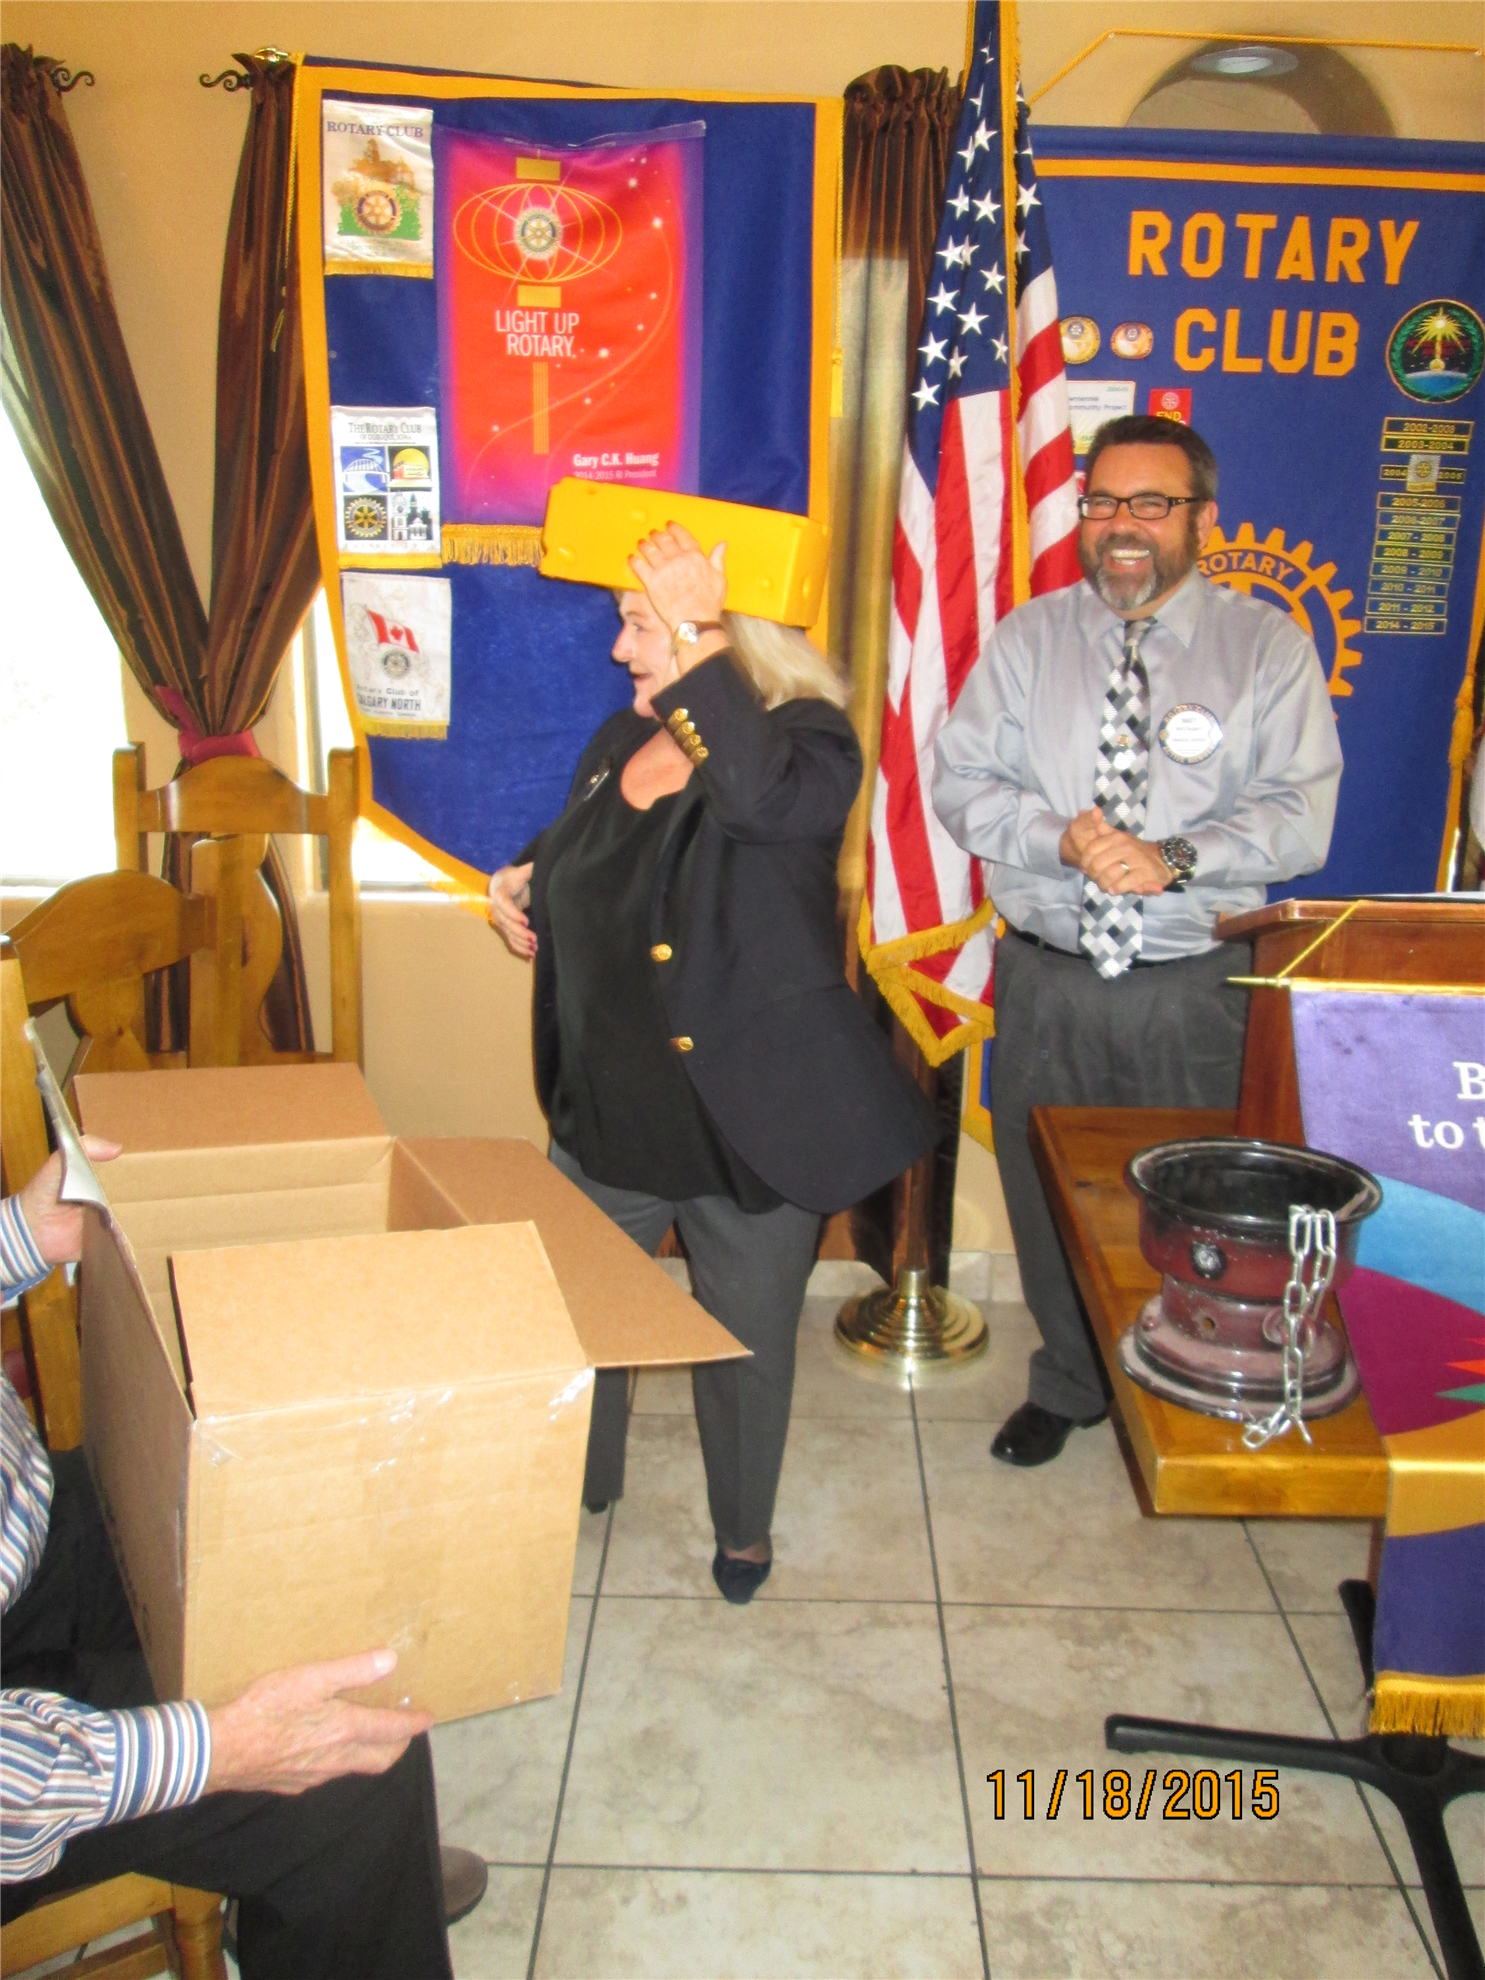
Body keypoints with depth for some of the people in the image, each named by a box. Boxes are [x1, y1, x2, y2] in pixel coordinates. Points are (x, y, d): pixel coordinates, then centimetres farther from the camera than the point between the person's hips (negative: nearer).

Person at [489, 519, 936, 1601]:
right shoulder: (621, 741, 7)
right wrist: (523, 881, 6)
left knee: (748, 1342, 14)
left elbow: (759, 795, -39)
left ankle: (745, 1531, 41)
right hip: (609, 1109, 6)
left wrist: (699, 640, -35)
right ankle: (578, 1493, 47)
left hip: (752, 1120, -6)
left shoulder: (808, 740, -13)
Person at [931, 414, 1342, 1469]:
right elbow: (961, 781, 0)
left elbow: (1300, 816, -7)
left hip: (1192, 987, -1)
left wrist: (1177, 857, -23)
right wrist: (1061, 837, -18)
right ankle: (1067, 1383, 38)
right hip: (1048, 977, 2)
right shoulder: (1030, 637, 5)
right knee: (1047, 1191, 14)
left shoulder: (1269, 645, -1)